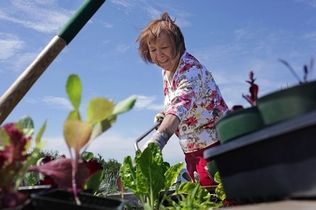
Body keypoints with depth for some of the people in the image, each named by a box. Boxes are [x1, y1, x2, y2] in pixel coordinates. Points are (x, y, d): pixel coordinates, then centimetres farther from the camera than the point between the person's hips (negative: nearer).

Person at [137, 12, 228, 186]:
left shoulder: (191, 68, -21)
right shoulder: (166, 71, 5)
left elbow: (182, 104, -40)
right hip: (190, 150, 8)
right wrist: (165, 115, -3)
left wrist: (155, 142, -54)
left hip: (214, 142, -8)